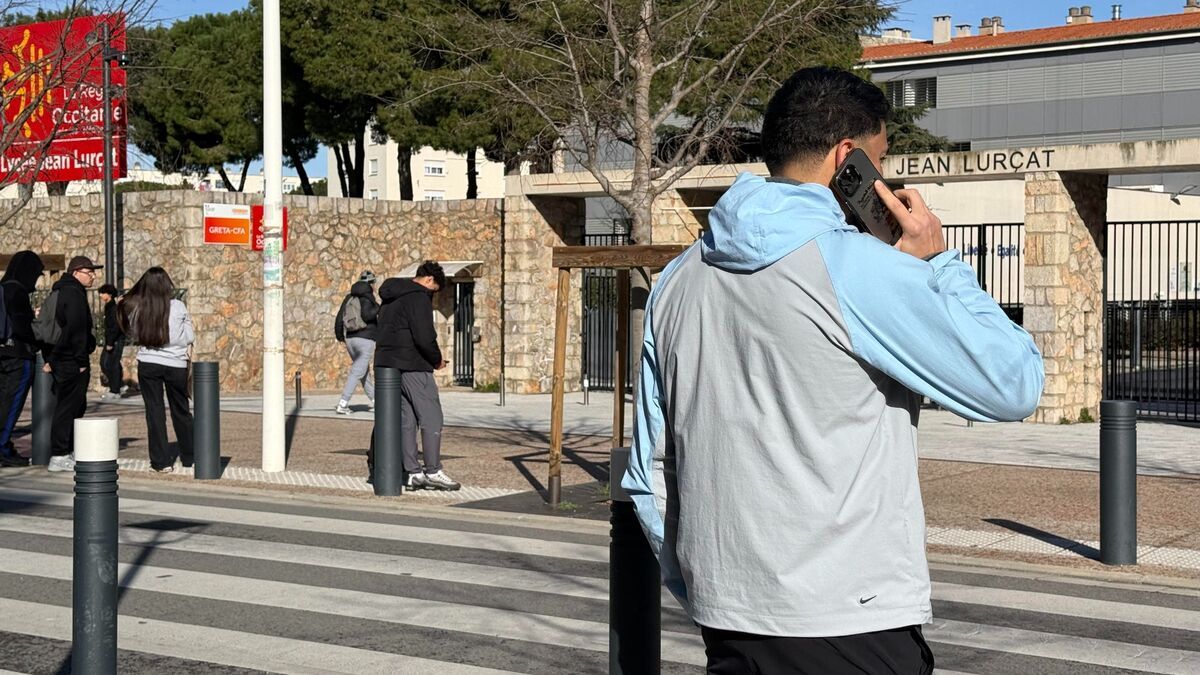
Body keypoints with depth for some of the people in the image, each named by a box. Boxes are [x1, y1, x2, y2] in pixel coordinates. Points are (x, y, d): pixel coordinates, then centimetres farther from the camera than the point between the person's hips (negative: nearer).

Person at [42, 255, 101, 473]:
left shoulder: (59, 292, 18)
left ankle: (69, 452, 23)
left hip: (59, 359, 10)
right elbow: (77, 330, -20)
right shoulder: (74, 294, -14)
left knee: (76, 406, 17)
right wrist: (81, 361, -16)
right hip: (72, 362, -10)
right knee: (68, 407, -6)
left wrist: (51, 359, 19)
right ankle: (59, 457, -5)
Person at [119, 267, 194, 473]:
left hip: (148, 365, 0)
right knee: (181, 411, 14)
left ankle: (161, 461, 4)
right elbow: (189, 337, -3)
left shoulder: (136, 309, -6)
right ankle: (189, 458, 24)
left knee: (154, 412, 6)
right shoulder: (178, 307, -10)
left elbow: (133, 335, 5)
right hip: (175, 364, 0)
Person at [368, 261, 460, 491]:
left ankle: (413, 472, 10)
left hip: (388, 364, 9)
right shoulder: (418, 297, -11)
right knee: (431, 418, -3)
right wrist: (437, 359, -3)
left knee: (406, 420, 10)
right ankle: (433, 471, -4)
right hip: (413, 366, -9)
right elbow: (425, 337, -21)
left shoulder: (390, 298, 18)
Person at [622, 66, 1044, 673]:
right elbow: (1015, 385, -7)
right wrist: (938, 261, 2)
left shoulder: (679, 280, 8)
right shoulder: (862, 270, -13)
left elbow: (649, 479, 11)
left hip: (727, 626, 7)